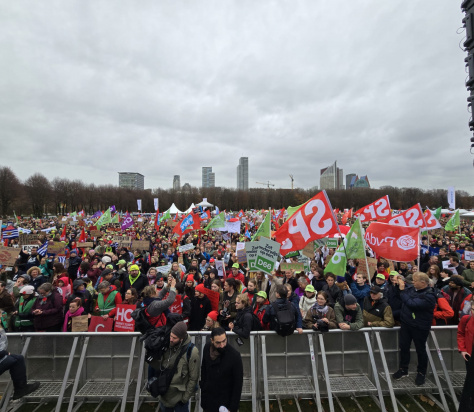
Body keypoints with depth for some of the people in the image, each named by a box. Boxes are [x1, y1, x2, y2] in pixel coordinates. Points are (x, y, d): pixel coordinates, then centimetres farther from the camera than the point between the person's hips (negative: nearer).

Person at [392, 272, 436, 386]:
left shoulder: (429, 296, -22)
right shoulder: (411, 288, -3)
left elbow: (411, 303, -31)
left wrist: (402, 290, -21)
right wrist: (399, 283, -3)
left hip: (419, 327, -6)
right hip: (406, 323, 6)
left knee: (420, 350, 13)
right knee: (403, 347, 14)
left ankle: (421, 373, 33)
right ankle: (403, 369, 30)